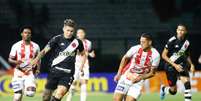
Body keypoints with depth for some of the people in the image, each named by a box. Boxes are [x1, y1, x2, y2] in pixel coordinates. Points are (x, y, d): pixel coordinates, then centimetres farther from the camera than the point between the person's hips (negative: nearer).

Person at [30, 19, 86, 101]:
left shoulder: (77, 42, 5)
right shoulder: (57, 39, -2)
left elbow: (83, 55, 23)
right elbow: (45, 50, -10)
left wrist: (81, 68, 9)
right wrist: (37, 59, -28)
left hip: (68, 74, 0)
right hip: (55, 71, 0)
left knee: (59, 93, -24)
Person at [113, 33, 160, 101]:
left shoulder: (155, 55, -13)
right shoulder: (135, 49, -13)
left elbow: (152, 73, -4)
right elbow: (125, 59, 6)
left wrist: (140, 77, -19)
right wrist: (119, 74, 5)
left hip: (138, 81, -1)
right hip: (126, 77, 1)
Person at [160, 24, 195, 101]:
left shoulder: (187, 43, 0)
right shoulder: (172, 41, -16)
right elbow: (164, 55, -14)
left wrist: (191, 64, 1)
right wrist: (174, 65, -20)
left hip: (181, 65, 4)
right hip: (171, 66, -4)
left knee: (187, 82, -22)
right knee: (173, 91, 3)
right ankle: (163, 88, 38)